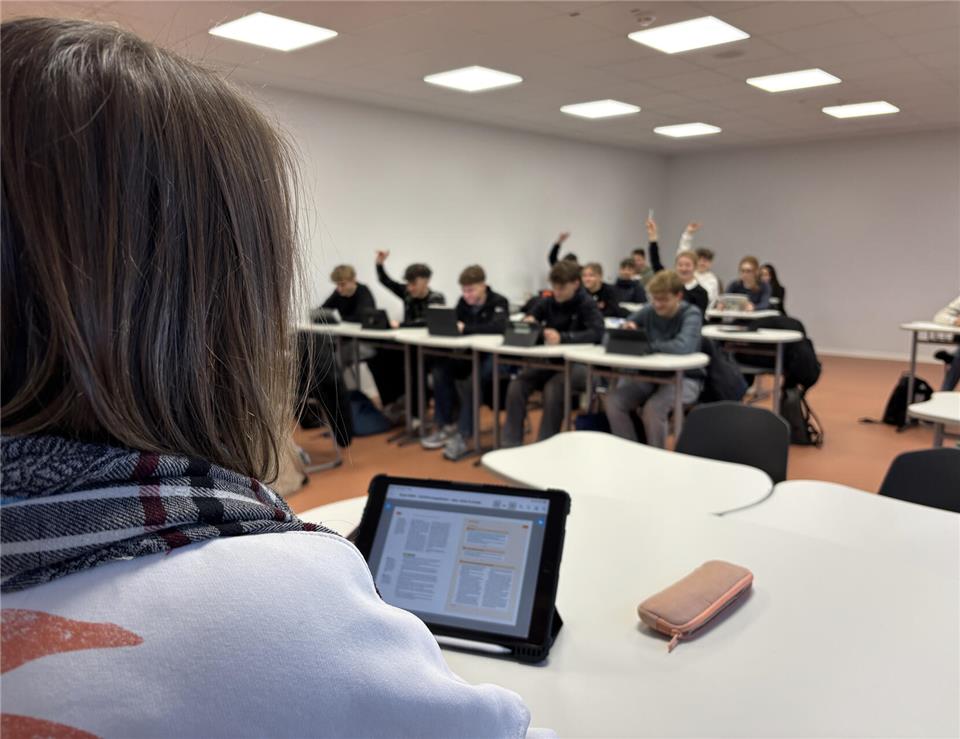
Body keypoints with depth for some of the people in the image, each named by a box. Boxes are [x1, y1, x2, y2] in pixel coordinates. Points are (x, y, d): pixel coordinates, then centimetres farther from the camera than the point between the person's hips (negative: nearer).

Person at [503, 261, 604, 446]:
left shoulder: (587, 305, -8)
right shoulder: (547, 302, 6)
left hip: (579, 364, -5)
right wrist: (526, 323, -15)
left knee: (553, 387, -34)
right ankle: (511, 444, -16)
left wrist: (562, 337, -38)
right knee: (517, 385, -20)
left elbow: (597, 333, -25)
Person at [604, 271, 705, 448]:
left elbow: (683, 347, -34)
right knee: (613, 401, -17)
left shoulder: (691, 314, -14)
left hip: (684, 378, -5)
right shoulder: (648, 311, 0)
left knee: (652, 408, -33)